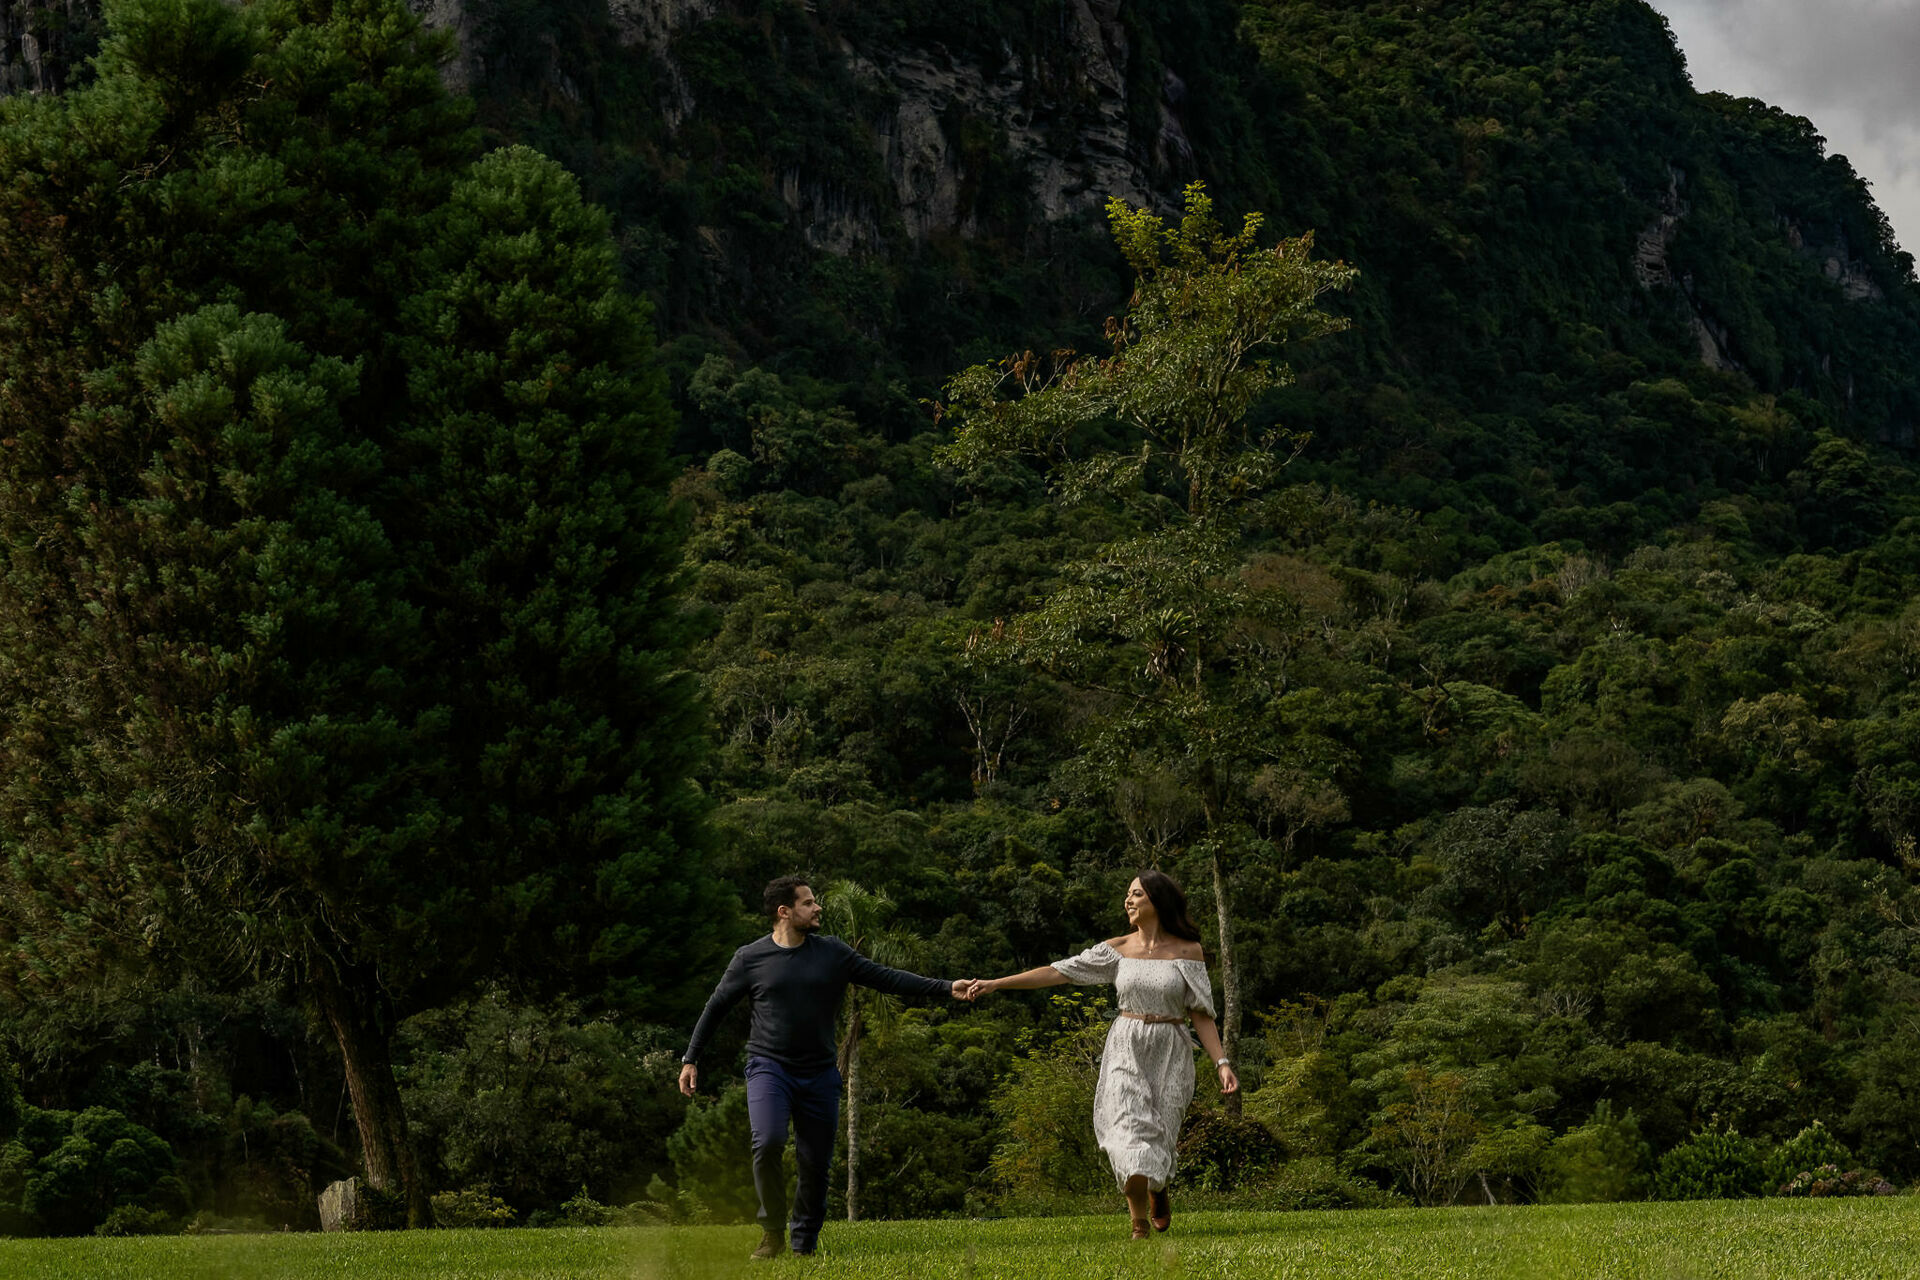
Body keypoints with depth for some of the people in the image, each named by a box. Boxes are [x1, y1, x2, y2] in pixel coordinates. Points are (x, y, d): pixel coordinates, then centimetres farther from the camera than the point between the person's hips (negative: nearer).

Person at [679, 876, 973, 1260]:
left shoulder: (833, 953, 3)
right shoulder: (750, 958, -2)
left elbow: (886, 978, 1)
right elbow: (715, 1007, 8)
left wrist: (947, 988, -6)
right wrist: (690, 1059, 8)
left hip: (819, 1075, 3)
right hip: (768, 1068, -3)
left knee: (816, 1164, 4)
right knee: (768, 1143, -25)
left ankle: (804, 1245, 19)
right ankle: (773, 1233, -8)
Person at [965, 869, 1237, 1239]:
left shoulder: (1188, 951, -1)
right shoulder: (1118, 949, 3)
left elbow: (1201, 1014, 0)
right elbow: (1059, 972, 0)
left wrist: (1222, 1063, -10)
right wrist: (996, 983, -5)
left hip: (1170, 1054, -1)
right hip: (1126, 1050, 1)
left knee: (1156, 1138, 1)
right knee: (1130, 1133, -12)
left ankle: (1158, 1188, 38)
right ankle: (1139, 1223, 4)